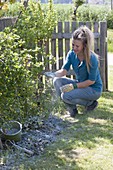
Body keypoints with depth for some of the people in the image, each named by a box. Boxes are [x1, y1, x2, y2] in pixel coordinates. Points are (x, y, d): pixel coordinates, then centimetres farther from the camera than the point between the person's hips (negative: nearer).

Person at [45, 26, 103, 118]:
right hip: (80, 84, 7)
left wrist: (74, 86, -28)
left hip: (94, 89, -7)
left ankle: (90, 102, -2)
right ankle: (72, 108, -3)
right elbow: (64, 70, -8)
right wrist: (52, 74, -28)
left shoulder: (92, 58, -25)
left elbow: (91, 81, -22)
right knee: (57, 81, -12)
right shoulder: (71, 54, -7)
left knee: (66, 95, -25)